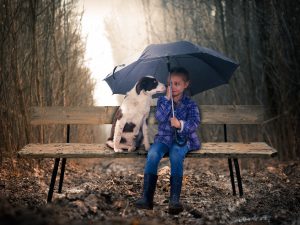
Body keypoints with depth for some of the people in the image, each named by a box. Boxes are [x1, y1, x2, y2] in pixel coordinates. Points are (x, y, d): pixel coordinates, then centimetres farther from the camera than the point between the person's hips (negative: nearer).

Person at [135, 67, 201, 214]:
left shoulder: (190, 104, 2)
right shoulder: (162, 100, 8)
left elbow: (194, 122, -13)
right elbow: (160, 117, -10)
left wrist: (181, 125, -33)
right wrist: (167, 98, -15)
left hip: (183, 139, -2)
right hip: (164, 138, 2)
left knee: (176, 154, -36)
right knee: (152, 153, -30)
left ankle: (174, 199, -35)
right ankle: (147, 197, -28)